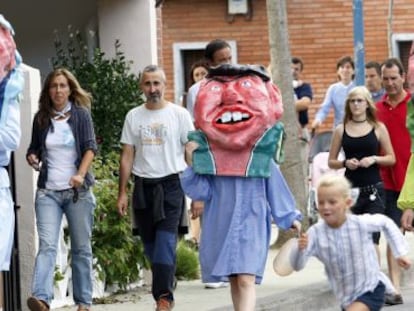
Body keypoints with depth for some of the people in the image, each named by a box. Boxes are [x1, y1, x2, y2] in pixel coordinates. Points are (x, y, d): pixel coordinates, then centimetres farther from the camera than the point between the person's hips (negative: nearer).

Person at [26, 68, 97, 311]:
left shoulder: (81, 114, 3)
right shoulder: (41, 118, 9)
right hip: (48, 191, 1)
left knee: (81, 248, 4)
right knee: (47, 245, -14)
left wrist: (81, 174, -21)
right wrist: (32, 158, -5)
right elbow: (34, 149, 19)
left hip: (78, 191, -1)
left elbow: (90, 147, -6)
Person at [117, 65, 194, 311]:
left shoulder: (179, 114, 1)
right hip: (143, 187, 4)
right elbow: (127, 156, 12)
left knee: (165, 243, -14)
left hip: (171, 185, -4)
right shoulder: (133, 117, 11)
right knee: (150, 245, 7)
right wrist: (122, 193, 6)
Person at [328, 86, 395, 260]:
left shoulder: (378, 128, 3)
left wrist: (374, 159, -11)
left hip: (373, 190, -2)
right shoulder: (341, 130, 5)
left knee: (372, 239, -12)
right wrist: (345, 163, -11)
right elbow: (331, 162, 9)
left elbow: (391, 158, 7)